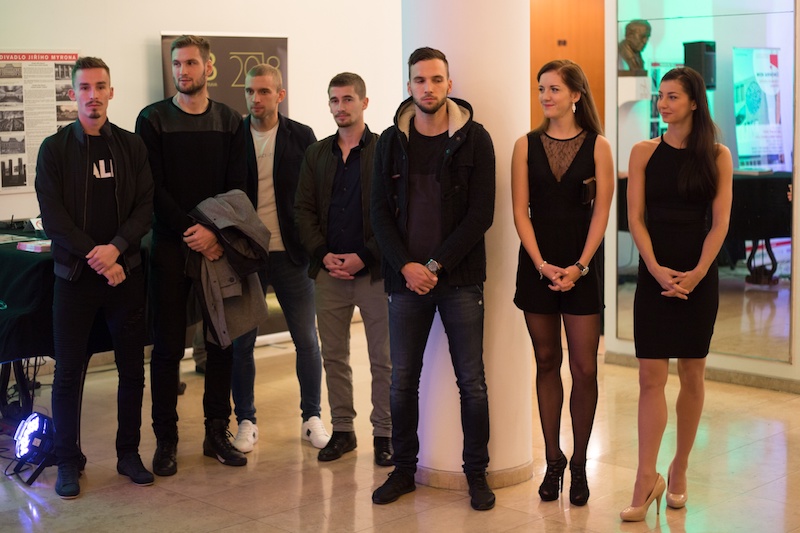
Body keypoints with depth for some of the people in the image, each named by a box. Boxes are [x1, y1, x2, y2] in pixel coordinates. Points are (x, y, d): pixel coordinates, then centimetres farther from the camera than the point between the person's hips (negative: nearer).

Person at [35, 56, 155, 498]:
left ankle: (129, 453, 20)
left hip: (125, 271, 2)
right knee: (69, 371, 2)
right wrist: (96, 258, -13)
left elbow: (146, 207, 1)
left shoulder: (131, 146, 7)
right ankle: (68, 462, 13)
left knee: (132, 368, 6)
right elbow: (53, 216, -5)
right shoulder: (55, 148, 1)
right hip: (75, 274, -2)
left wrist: (116, 248, -14)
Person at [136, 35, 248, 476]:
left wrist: (215, 233, -12)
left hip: (218, 247, 2)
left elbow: (237, 188, 3)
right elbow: (153, 188, -5)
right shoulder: (153, 120, 2)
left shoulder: (229, 122, 8)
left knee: (222, 342, 5)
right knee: (168, 347, 0)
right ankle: (166, 439, 8)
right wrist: (190, 232, -13)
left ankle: (217, 432, 15)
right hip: (171, 247, -2)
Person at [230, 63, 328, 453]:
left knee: (307, 340, 5)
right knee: (241, 343, 5)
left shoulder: (302, 137, 1)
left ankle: (312, 417, 19)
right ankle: (245, 421, 18)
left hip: (291, 253, 0)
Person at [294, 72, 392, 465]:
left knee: (383, 359, 2)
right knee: (333, 357, 10)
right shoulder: (316, 154, 12)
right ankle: (342, 430, 21)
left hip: (373, 270, -4)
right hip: (329, 270, 4)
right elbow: (303, 209, 9)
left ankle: (384, 432, 13)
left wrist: (364, 257, -13)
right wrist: (323, 254, -5)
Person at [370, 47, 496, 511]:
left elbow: (481, 214, -6)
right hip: (407, 278, 2)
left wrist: (436, 265, -12)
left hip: (459, 278, -2)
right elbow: (381, 212, 5)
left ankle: (477, 473, 15)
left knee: (472, 381, 2)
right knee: (403, 381, 7)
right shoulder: (392, 141, 7)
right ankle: (404, 469, 21)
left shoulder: (474, 139, -2)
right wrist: (406, 266, -9)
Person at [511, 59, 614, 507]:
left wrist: (579, 266, -13)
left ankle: (579, 464, 10)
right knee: (547, 362, 7)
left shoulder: (597, 146, 1)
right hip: (537, 264, 2)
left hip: (582, 265, -2)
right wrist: (542, 264, -10)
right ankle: (553, 461, 16)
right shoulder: (527, 145, 5)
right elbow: (520, 211, 1)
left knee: (584, 368, -2)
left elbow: (601, 213, -3)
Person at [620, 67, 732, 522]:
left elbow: (720, 223, -3)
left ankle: (679, 472, 20)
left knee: (692, 374, 8)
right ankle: (648, 480, -3)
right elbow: (636, 218, -1)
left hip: (699, 277, 0)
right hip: (655, 274, 0)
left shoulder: (717, 156, 2)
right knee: (652, 377, -5)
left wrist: (696, 274, -14)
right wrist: (656, 269, -13)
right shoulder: (644, 153, 4)